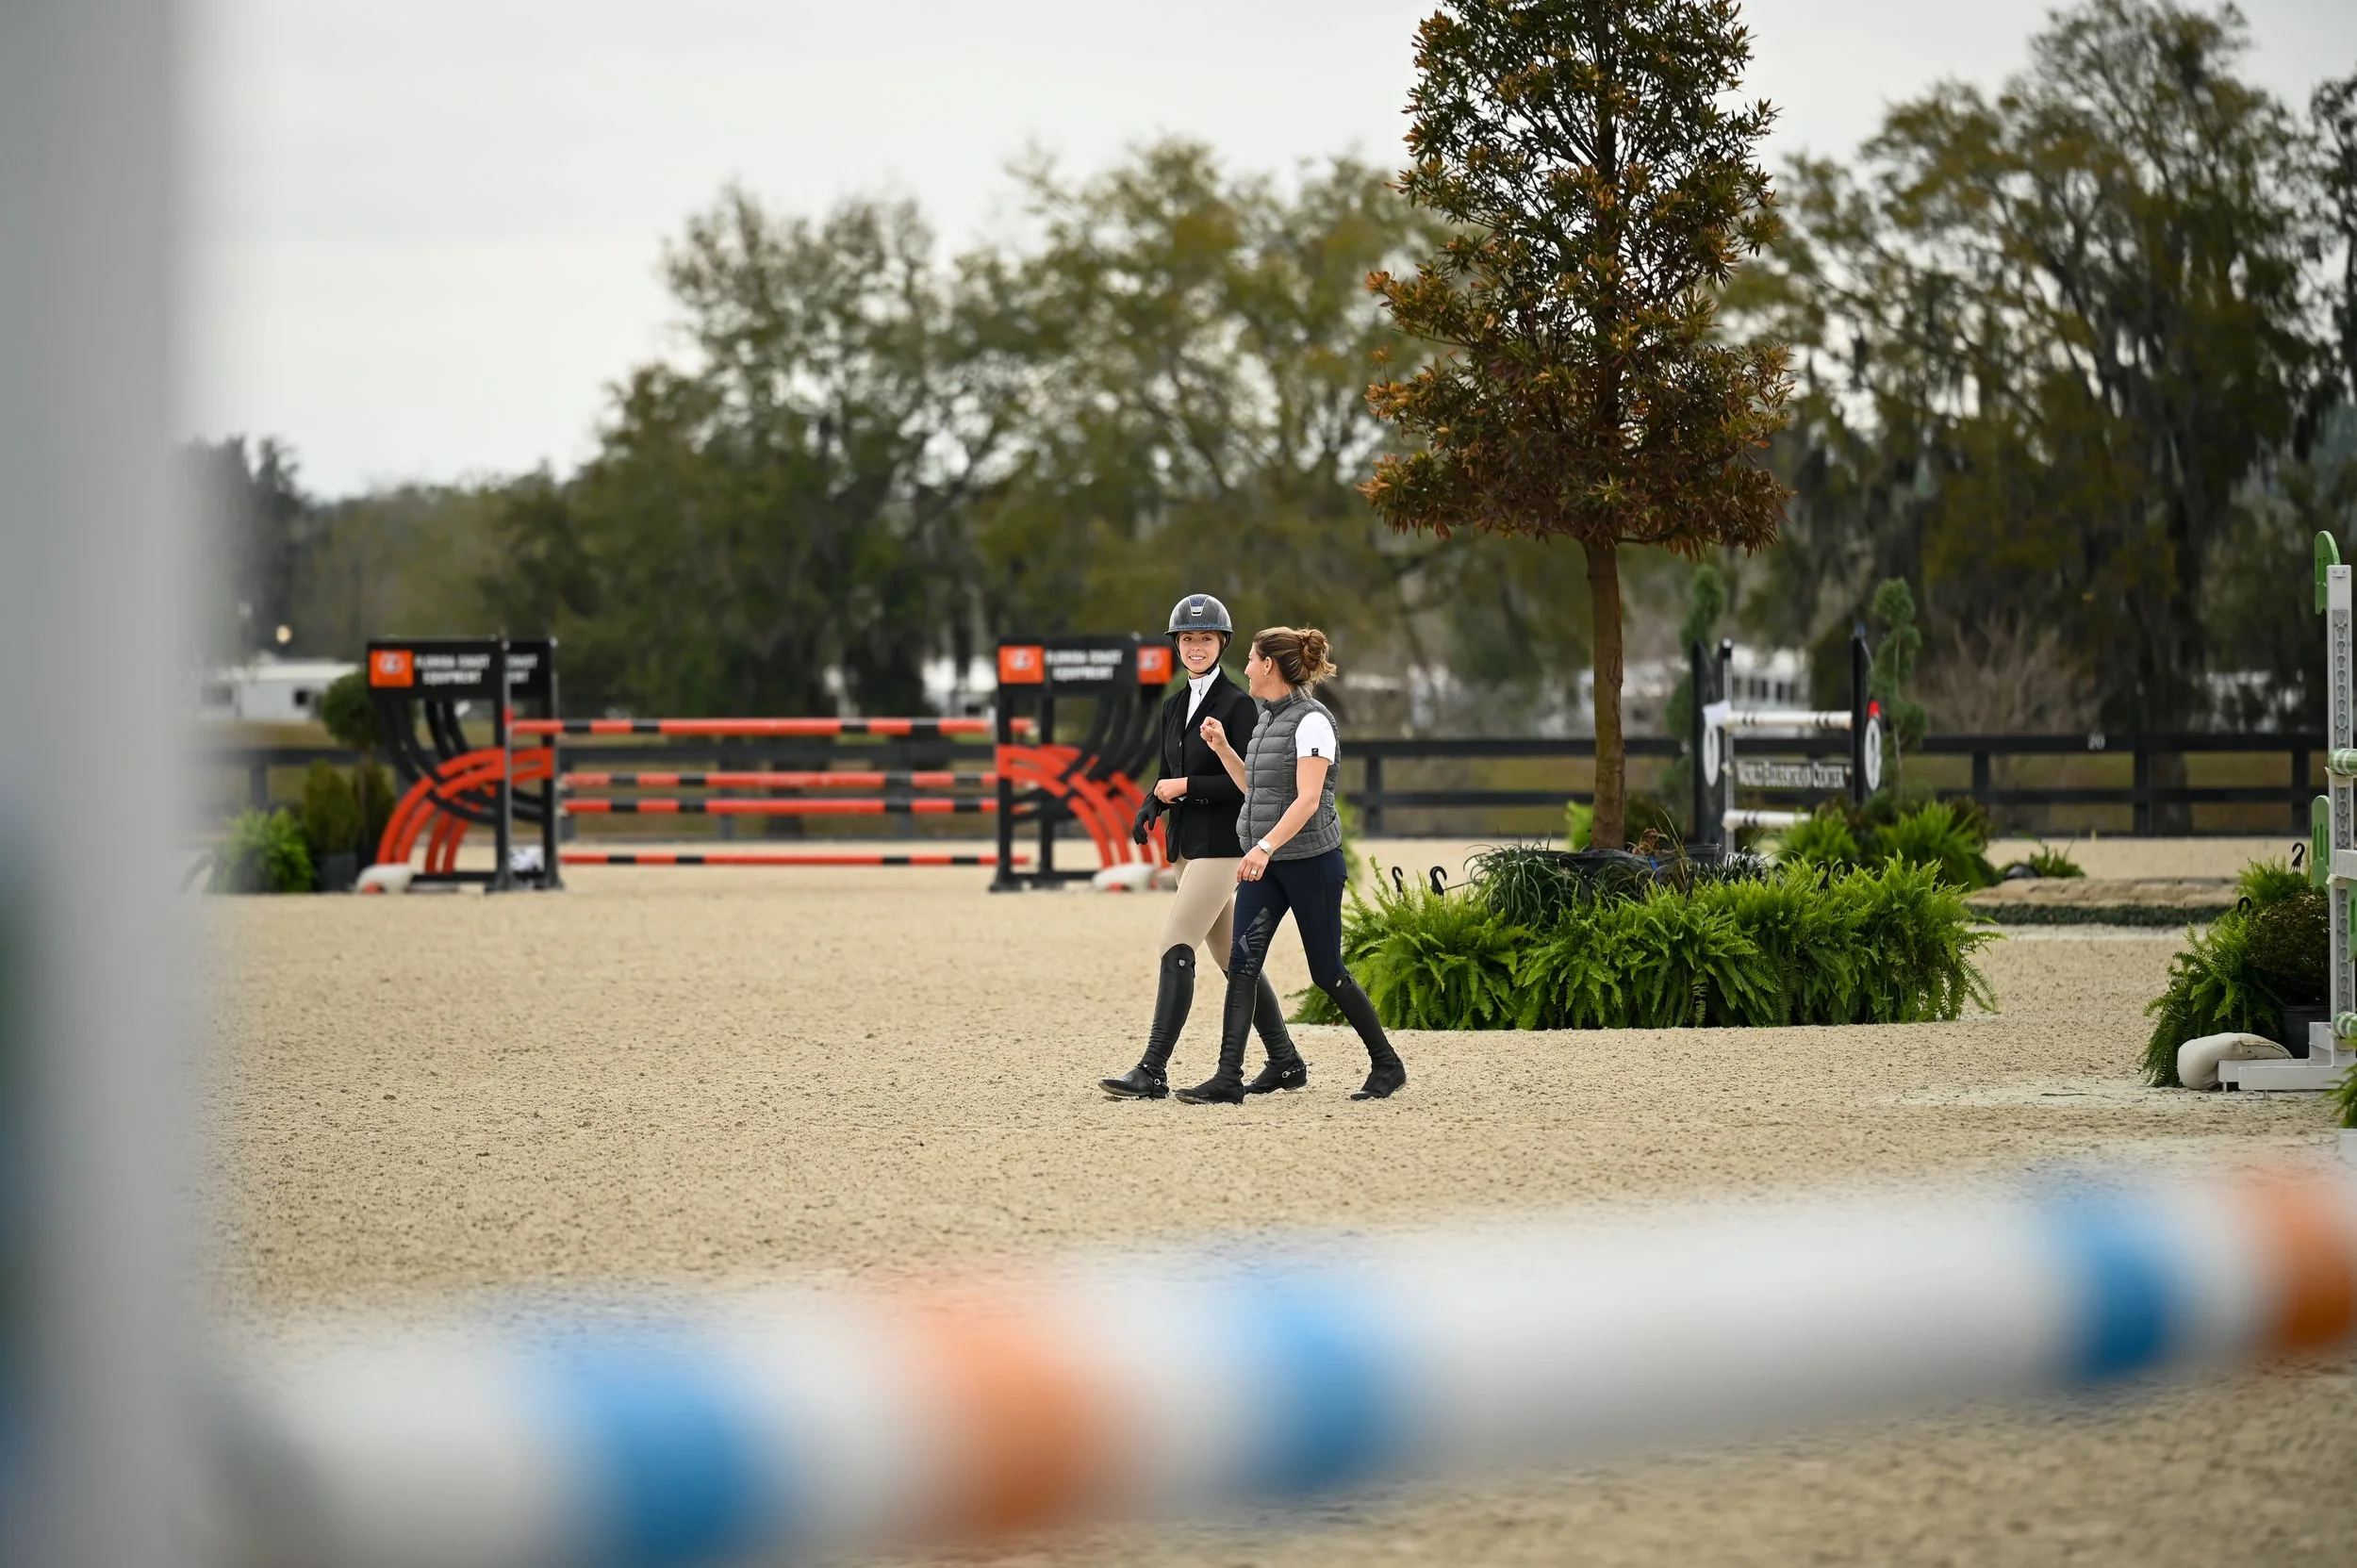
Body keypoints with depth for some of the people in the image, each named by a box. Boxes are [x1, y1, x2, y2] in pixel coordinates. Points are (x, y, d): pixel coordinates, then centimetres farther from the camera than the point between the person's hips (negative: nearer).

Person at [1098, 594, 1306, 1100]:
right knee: (1232, 955, 11)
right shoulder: (1175, 707, 15)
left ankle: (1153, 1072, -18)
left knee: (1176, 945, -15)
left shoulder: (1237, 705, -9)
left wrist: (1188, 786, -15)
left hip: (1222, 842, -8)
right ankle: (1285, 1062, 20)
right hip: (1186, 843, 8)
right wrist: (1149, 810, 0)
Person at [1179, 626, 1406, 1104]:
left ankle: (1387, 1065, 17)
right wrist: (1222, 748, 15)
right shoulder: (1268, 719, 13)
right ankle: (1228, 1078, -12)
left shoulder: (1312, 721, -14)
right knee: (1242, 963, -6)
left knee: (1327, 972, 1)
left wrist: (1264, 847, -34)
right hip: (1265, 864, 8)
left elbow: (1308, 799, -24)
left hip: (1310, 861, -8)